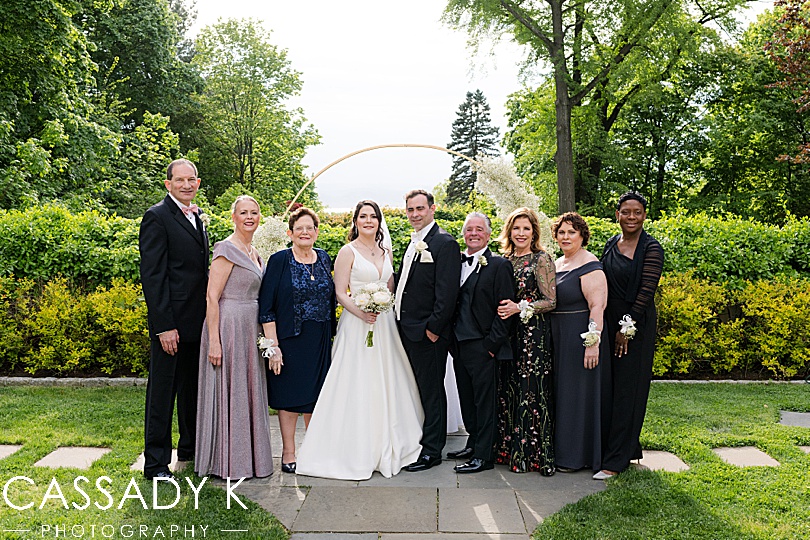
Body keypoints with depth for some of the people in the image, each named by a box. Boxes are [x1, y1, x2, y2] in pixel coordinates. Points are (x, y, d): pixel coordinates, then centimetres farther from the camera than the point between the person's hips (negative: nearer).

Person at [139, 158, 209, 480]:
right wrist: (164, 326, -20)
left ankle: (191, 447, 35)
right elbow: (152, 275, -16)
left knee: (193, 388, 19)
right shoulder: (157, 217, -11)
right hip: (172, 322, -8)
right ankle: (156, 462, 13)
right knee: (162, 392, 1)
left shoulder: (196, 218, 15)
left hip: (198, 322, 8)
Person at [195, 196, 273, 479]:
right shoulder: (227, 249, -11)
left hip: (249, 329, 9)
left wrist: (262, 336, 18)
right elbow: (212, 297, -17)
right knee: (228, 392, 0)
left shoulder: (253, 253, 15)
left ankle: (247, 457, 26)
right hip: (228, 327, -9)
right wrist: (214, 341, -21)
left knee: (248, 392, 14)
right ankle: (227, 462, 12)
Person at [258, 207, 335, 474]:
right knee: (289, 394, 4)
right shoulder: (279, 261, -7)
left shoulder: (324, 259, 8)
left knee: (316, 393, 12)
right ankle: (288, 454, 17)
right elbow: (266, 307, -10)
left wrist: (332, 338, 11)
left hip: (320, 341, 4)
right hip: (289, 339, -4)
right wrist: (273, 345, -15)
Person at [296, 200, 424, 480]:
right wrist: (361, 313, -22)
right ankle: (355, 450, 7)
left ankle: (386, 446, 23)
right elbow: (340, 293, -9)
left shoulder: (386, 252, 13)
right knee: (357, 386, -4)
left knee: (385, 384, 10)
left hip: (385, 323, 6)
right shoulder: (348, 252, -3)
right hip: (356, 325, -5)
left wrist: (386, 310, 0)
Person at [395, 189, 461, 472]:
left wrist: (434, 327, -20)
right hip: (406, 329, 9)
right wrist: (398, 319, 11)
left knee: (431, 392, 2)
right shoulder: (413, 243, 16)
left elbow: (447, 291, -18)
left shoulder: (445, 243, -11)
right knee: (416, 389, 17)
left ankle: (432, 451, 12)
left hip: (428, 332, -8)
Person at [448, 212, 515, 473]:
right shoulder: (456, 262, 12)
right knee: (467, 400, 16)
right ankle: (473, 444, 31)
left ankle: (484, 456, 11)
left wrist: (492, 344, -14)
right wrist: (451, 339, 10)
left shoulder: (499, 265, -7)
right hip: (459, 345, 7)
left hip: (482, 347, -6)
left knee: (485, 401, 1)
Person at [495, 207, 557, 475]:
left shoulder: (542, 259, -5)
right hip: (508, 334, 6)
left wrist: (520, 308, -16)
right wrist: (504, 309, 3)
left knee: (531, 390, -4)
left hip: (534, 334, -6)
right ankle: (510, 450, 19)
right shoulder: (505, 260, 12)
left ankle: (534, 454, 8)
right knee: (507, 390, 7)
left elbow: (551, 301, -8)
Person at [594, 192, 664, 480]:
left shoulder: (651, 248, -8)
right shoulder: (610, 246, 10)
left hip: (637, 325, -6)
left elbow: (647, 291, -13)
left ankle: (615, 460, 3)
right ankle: (628, 447, 26)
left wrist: (628, 327, -16)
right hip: (610, 323, 6)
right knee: (610, 387, 10)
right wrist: (604, 326, 6)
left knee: (627, 390, -2)